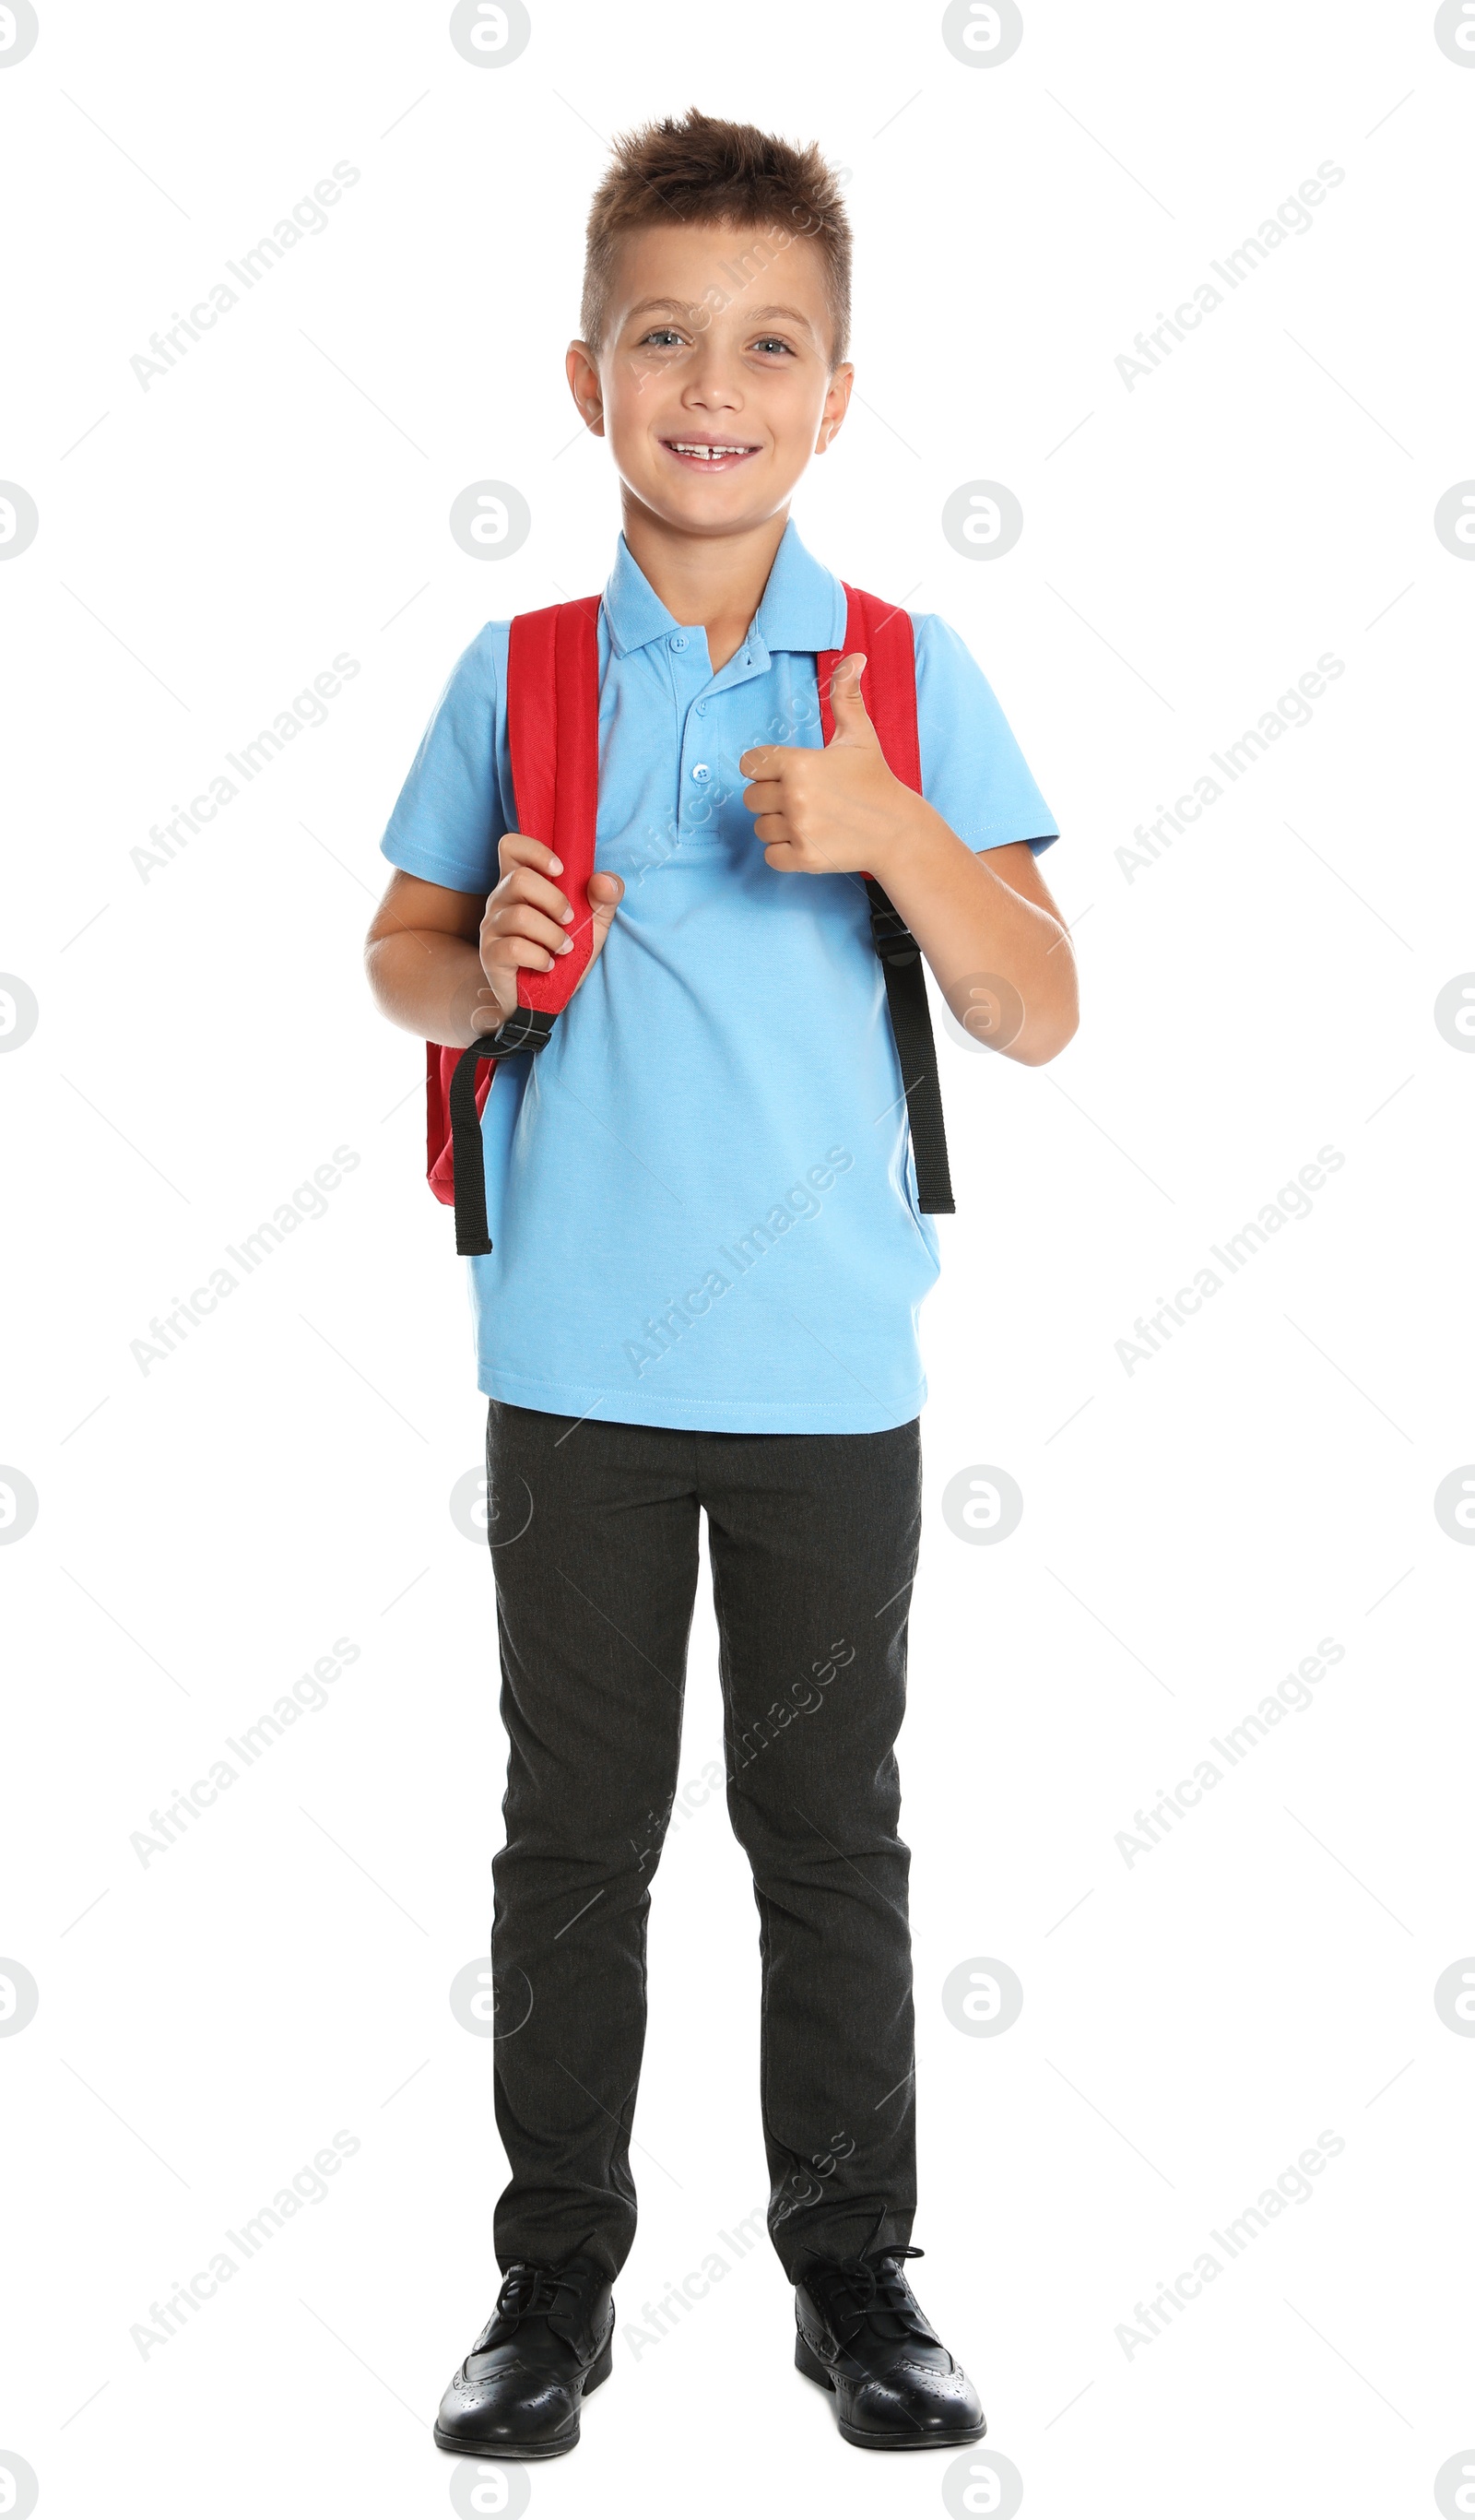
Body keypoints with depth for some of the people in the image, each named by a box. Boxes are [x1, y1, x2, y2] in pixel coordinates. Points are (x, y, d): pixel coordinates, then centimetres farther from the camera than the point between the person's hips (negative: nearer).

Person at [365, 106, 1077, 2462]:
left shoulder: (909, 676, -1)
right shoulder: (517, 674, 1)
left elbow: (1040, 1016, -3)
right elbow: (397, 953, 9)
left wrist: (894, 833, -19)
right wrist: (481, 969, -14)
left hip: (829, 1364, 0)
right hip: (576, 1362, 1)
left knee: (832, 1830, 11)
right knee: (577, 1833, 11)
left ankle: (856, 2265, 27)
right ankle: (558, 2269, 26)